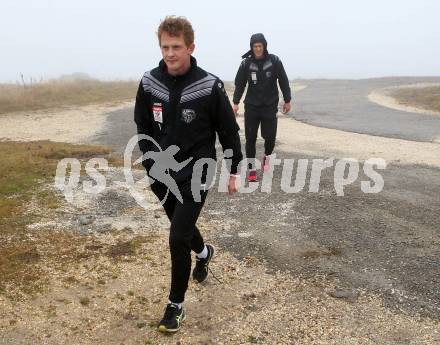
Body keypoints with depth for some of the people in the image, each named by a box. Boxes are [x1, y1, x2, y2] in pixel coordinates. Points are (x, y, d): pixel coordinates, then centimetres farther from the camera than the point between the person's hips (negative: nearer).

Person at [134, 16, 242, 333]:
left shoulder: (210, 86, -14)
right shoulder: (149, 83, -5)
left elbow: (229, 131, -5)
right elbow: (143, 126, 9)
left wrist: (235, 171, -1)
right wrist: (151, 163, 4)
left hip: (196, 174, -4)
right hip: (162, 175, 5)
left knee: (178, 238, -10)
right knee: (182, 227, 22)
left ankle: (176, 304, 10)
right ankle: (204, 252, 56)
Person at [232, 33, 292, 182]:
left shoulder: (274, 61, -3)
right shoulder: (246, 63, -2)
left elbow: (284, 81, 3)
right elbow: (239, 84, 4)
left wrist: (287, 100, 5)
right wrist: (235, 103, -1)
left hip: (270, 106, -1)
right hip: (251, 106, 1)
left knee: (270, 136, -3)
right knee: (250, 138, 0)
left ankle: (266, 156, 30)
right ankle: (252, 169, 11)